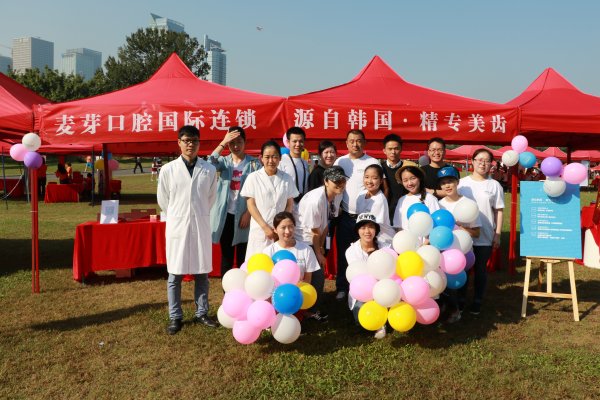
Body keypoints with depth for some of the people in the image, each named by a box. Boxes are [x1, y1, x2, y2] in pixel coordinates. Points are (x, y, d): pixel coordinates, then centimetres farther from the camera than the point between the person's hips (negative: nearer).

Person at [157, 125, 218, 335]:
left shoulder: (209, 169, -1)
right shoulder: (168, 169, -3)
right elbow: (162, 199, 8)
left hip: (201, 226, 1)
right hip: (177, 226, -1)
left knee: (202, 273, 10)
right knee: (175, 275, 6)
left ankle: (202, 313, 24)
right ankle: (175, 317, 18)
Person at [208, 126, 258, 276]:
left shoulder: (253, 163, -1)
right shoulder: (224, 161, 6)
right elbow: (209, 165, -17)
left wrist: (248, 213, -10)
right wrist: (222, 143, -19)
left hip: (243, 215, -2)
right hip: (225, 215, 2)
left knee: (243, 257, 3)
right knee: (226, 255, 8)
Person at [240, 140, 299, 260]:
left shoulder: (287, 178, 4)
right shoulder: (253, 177, -2)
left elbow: (290, 204, 7)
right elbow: (251, 205, -3)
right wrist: (265, 227, -10)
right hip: (260, 230, -1)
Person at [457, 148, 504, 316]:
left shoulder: (494, 185, 2)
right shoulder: (462, 182, 3)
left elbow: (499, 211, 2)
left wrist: (498, 234, -2)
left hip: (485, 237, 0)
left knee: (481, 269, 9)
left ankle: (477, 302, 23)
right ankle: (461, 300, 23)